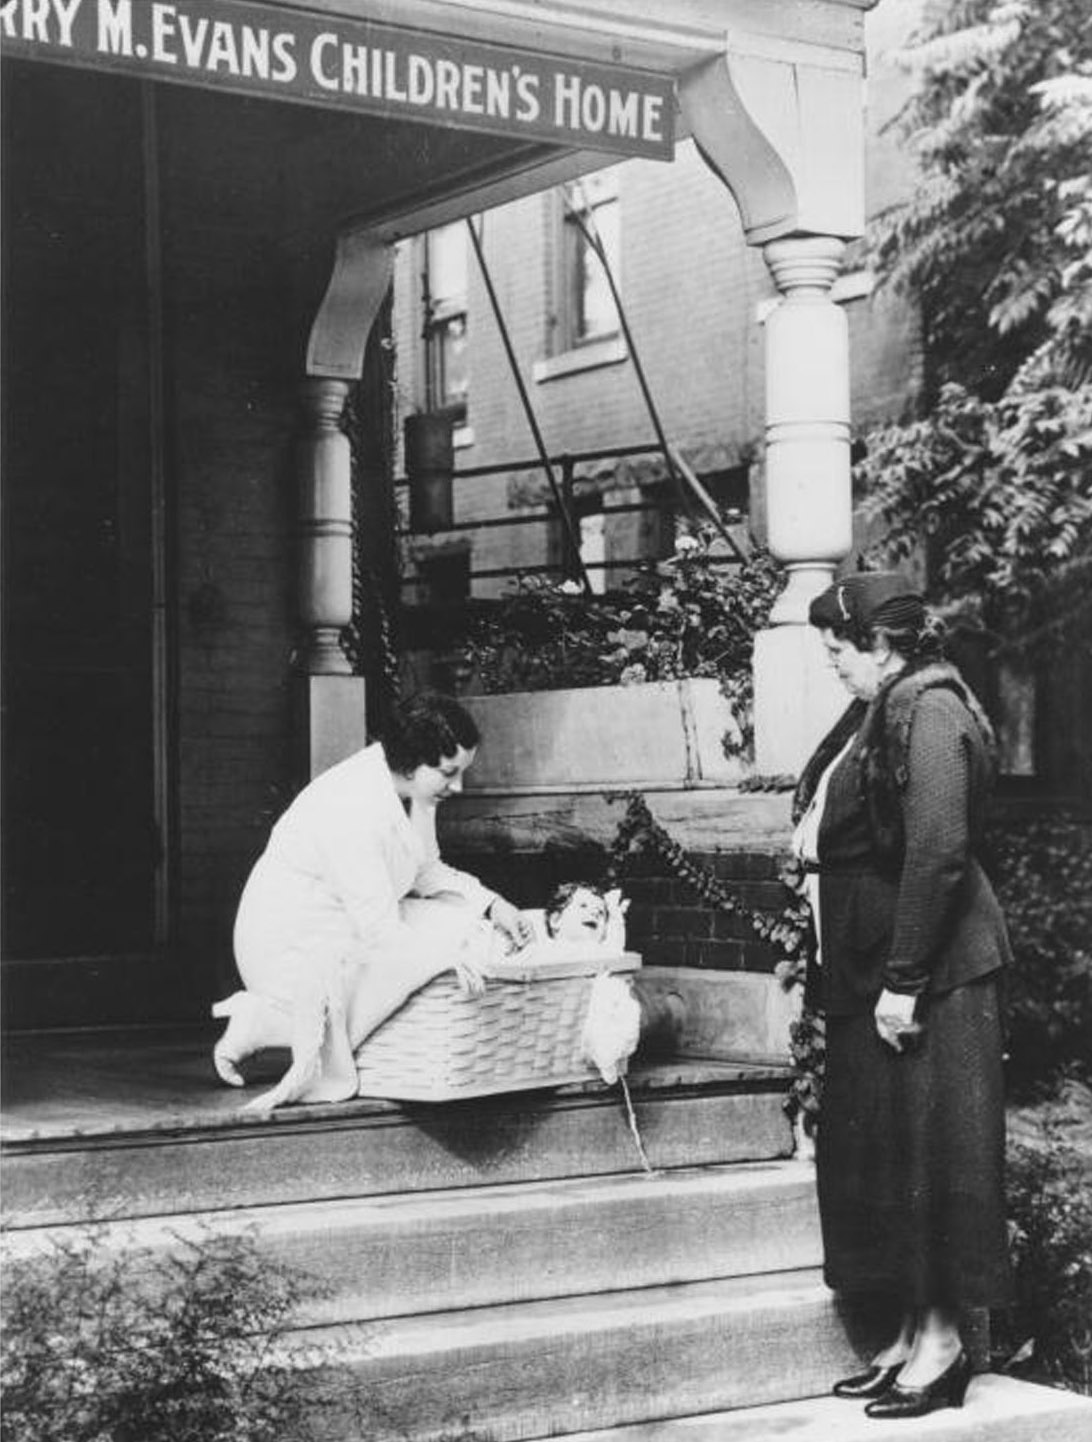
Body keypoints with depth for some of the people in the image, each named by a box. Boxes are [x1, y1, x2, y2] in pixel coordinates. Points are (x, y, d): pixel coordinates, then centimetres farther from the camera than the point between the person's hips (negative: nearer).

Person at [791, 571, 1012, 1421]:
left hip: (928, 976, -10)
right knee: (880, 1153, 13)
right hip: (871, 971, 10)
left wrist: (903, 982, -22)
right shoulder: (880, 714, 13)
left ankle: (943, 1338, 9)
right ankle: (913, 1333, 21)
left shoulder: (929, 712, -15)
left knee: (928, 1152, -2)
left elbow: (939, 855, -22)